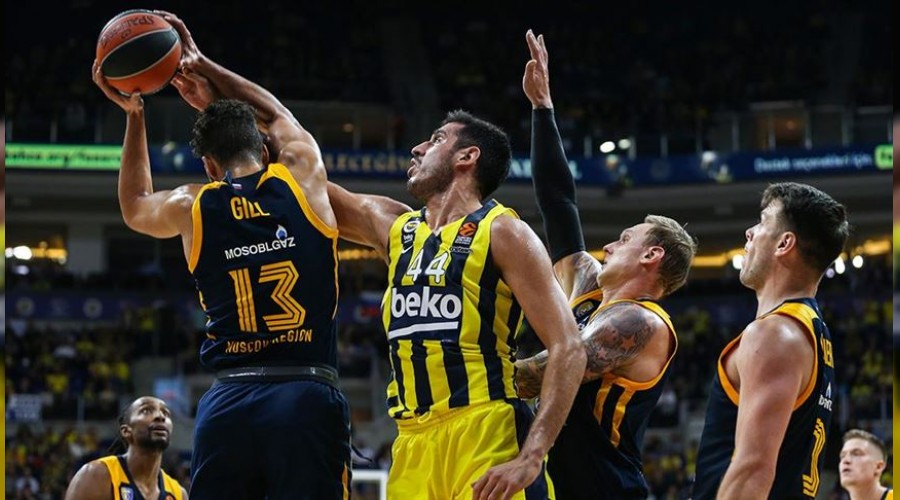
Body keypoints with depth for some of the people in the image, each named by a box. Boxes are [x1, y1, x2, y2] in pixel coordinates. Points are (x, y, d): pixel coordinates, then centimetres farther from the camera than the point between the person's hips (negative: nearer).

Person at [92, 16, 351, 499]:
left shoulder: (191, 206, 10)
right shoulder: (304, 176, 8)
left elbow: (134, 207, 36)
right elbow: (278, 114, 31)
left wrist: (133, 115, 38)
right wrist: (200, 63, 40)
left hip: (227, 403, 2)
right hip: (308, 397, -2)